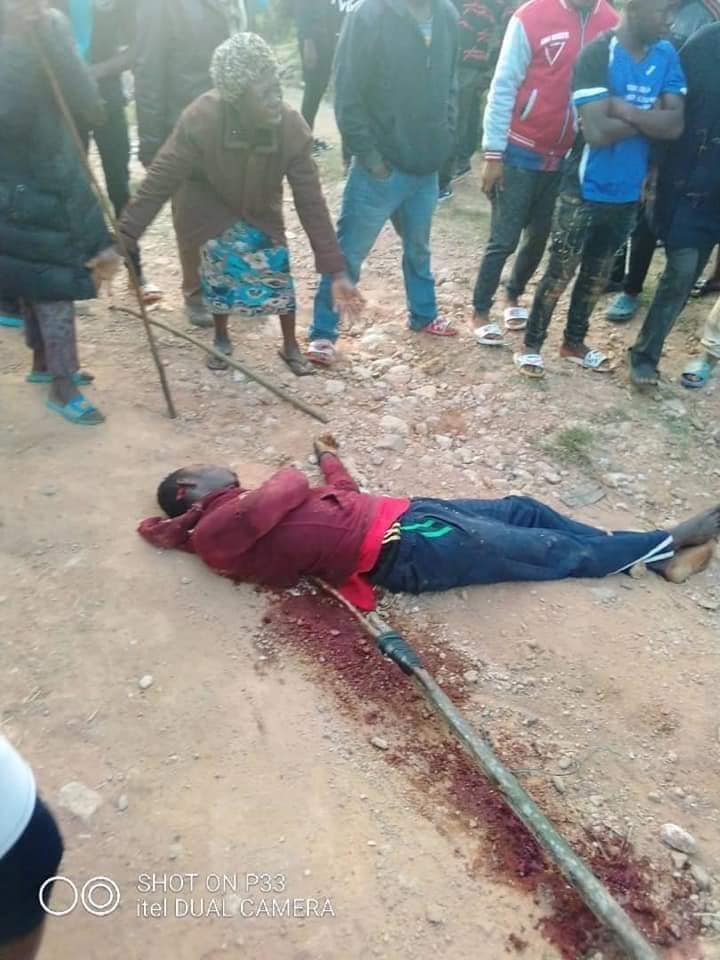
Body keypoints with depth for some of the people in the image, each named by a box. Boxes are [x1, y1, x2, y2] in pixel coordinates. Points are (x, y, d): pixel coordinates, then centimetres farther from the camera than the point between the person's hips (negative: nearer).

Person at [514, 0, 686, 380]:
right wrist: (649, 118, -11)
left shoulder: (667, 56, 2)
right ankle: (531, 345, 18)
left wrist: (623, 109, -17)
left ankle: (574, 342, 33)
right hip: (586, 189, -6)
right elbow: (596, 131, -23)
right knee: (560, 272, 2)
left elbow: (675, 126, -7)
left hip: (628, 192, 6)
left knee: (598, 273, 17)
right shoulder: (597, 54, -15)